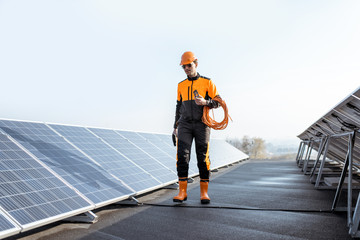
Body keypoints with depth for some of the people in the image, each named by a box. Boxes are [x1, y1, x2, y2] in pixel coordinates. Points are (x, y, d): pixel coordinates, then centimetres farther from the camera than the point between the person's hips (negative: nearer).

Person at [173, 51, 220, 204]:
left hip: (202, 124, -2)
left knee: (203, 157, -2)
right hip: (185, 124, 2)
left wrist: (205, 102, -17)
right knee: (182, 155, -9)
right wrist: (175, 126, 14)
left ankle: (204, 192, 7)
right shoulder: (181, 85, 15)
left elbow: (217, 102, 3)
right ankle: (182, 192, -4)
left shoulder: (207, 82, 5)